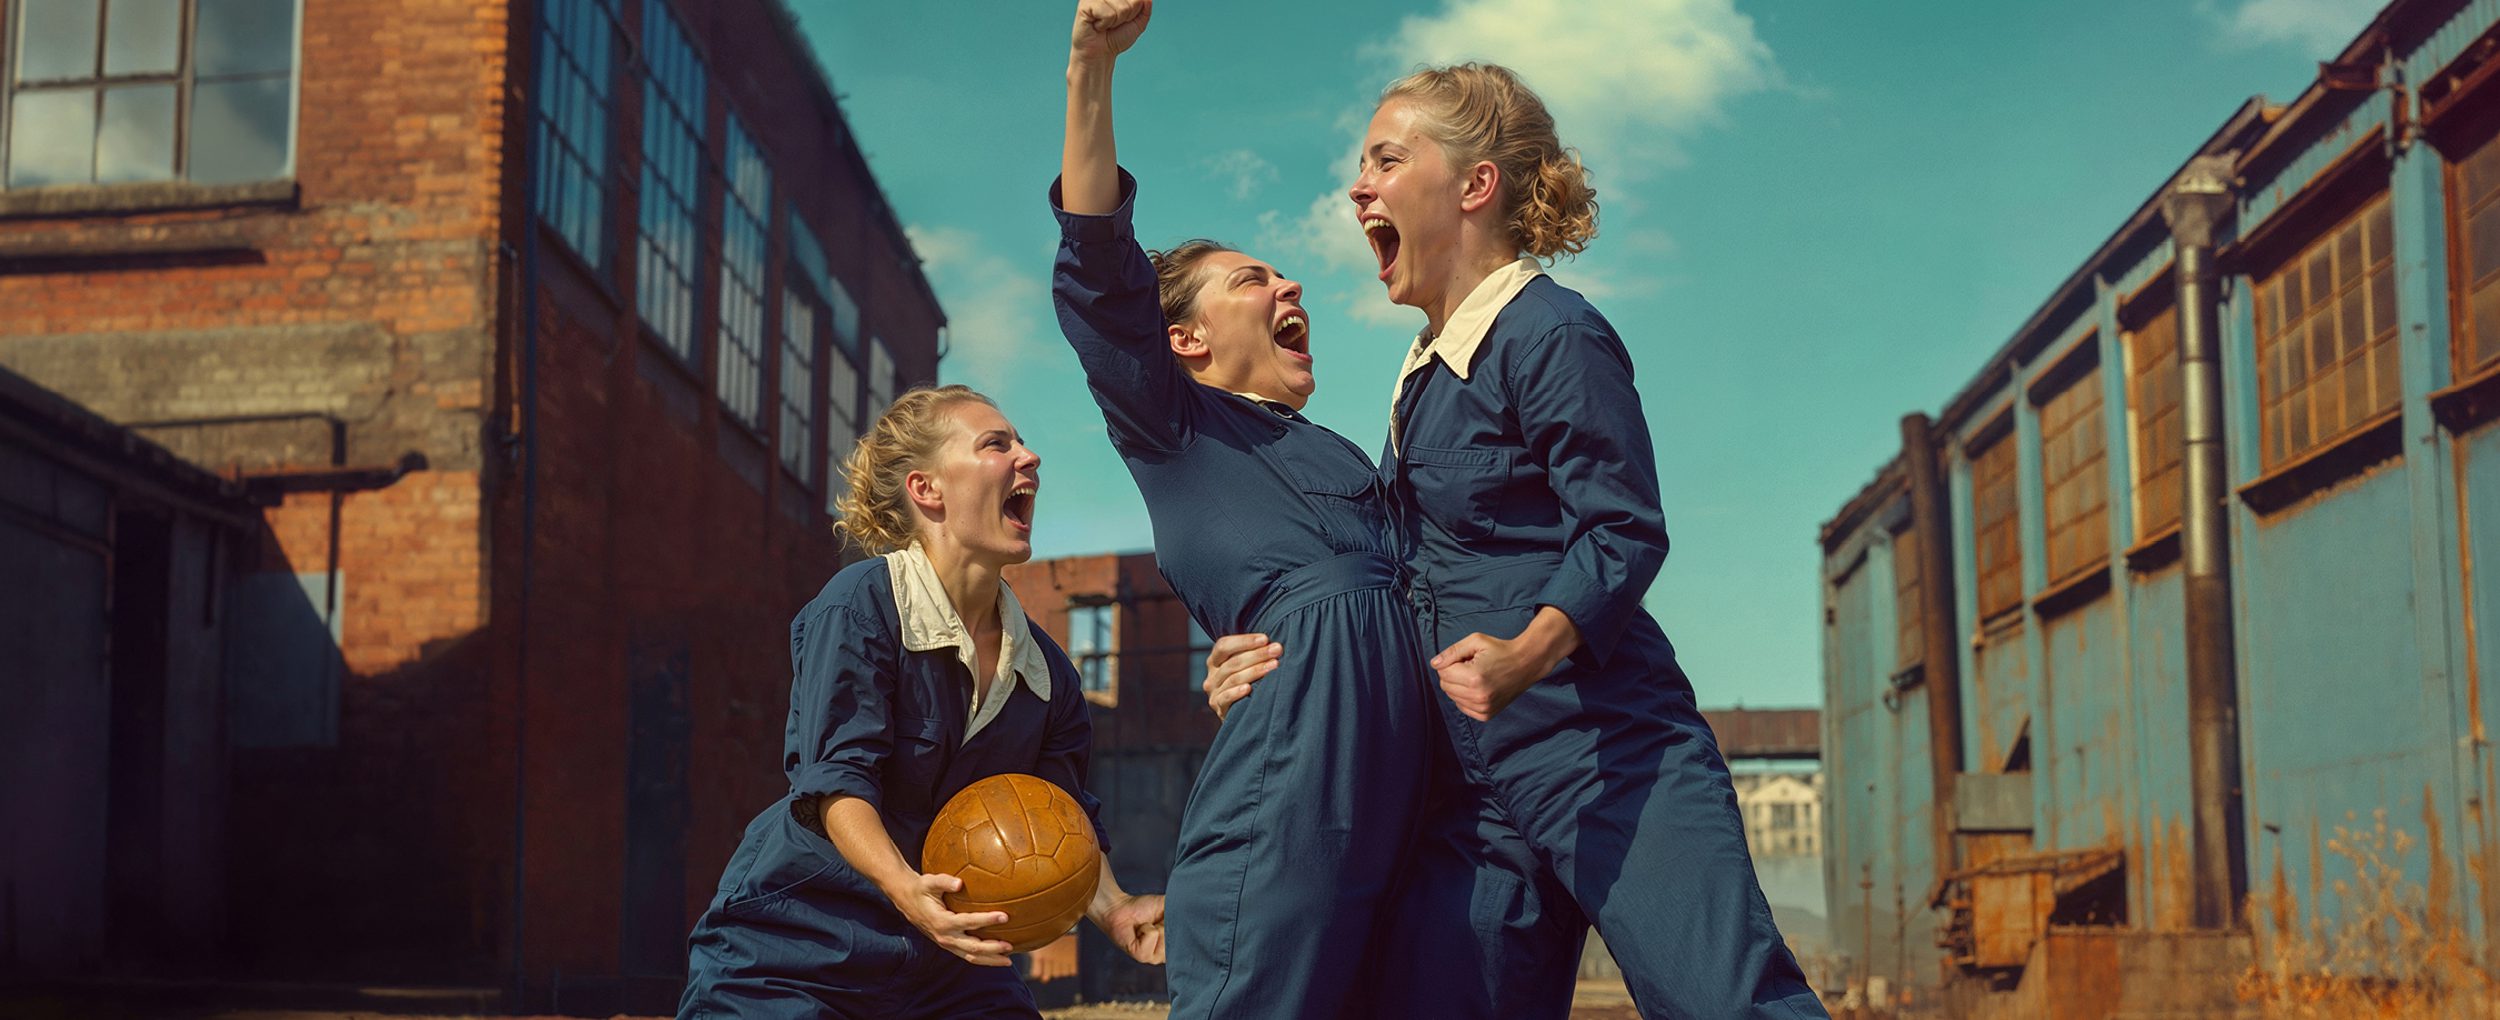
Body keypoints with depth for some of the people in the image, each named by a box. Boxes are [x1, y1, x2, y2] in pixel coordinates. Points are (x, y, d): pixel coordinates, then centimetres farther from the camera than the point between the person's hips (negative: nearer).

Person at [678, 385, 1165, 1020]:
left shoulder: (1044, 669, 7)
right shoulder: (861, 603, -12)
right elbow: (838, 776, -20)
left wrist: (1113, 910, -14)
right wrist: (905, 888, -37)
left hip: (944, 961, 5)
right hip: (797, 943, -5)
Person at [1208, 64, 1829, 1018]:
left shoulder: (1552, 333, -7)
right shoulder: (1423, 373, 19)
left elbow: (1625, 531, -15)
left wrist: (1528, 655, -32)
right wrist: (1293, 654, 9)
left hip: (1602, 752, -8)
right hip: (1470, 785, 8)